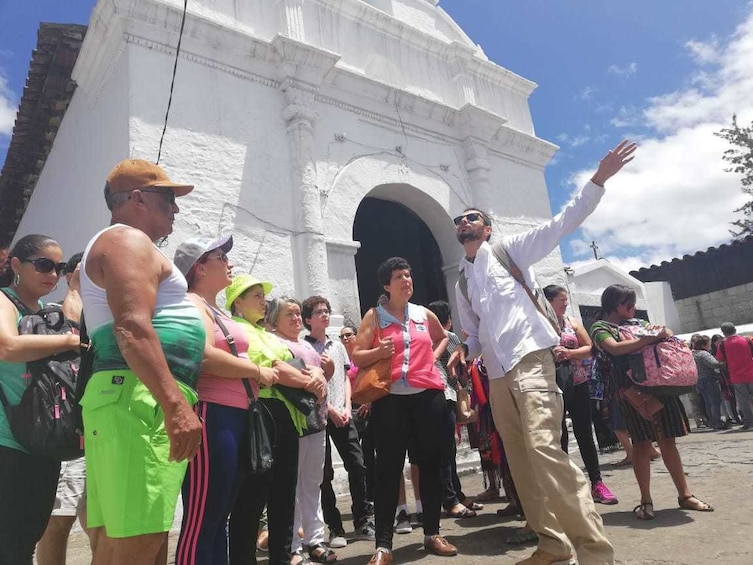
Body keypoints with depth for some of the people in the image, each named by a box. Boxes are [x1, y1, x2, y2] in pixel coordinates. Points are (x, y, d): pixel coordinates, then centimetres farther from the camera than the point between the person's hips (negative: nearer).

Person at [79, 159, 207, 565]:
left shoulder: (121, 243, 27)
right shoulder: (129, 240, -6)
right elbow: (132, 329, -21)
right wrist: (177, 405, -26)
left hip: (138, 398, 11)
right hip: (139, 398, -11)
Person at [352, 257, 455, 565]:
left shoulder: (425, 314, 12)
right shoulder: (374, 316, 2)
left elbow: (443, 338, 31)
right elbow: (356, 356, -3)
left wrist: (434, 356, 13)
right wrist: (379, 352, -22)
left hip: (428, 395, 3)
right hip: (390, 398, -3)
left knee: (430, 463, 9)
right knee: (388, 468, -2)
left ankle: (432, 534, 23)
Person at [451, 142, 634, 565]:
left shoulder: (509, 250, 7)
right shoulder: (462, 284, 22)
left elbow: (564, 223, -1)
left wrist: (599, 180, -11)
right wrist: (465, 350, 6)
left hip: (529, 360, -7)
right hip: (497, 375, 7)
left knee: (545, 449, -20)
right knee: (522, 461, 7)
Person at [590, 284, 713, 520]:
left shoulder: (637, 322, 19)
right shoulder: (600, 327, 1)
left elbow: (667, 333, 19)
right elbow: (615, 348, -16)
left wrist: (663, 331, -4)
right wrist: (649, 339, -18)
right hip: (631, 389, -5)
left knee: (667, 440, 8)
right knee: (642, 443, -3)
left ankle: (685, 494, 18)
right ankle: (646, 500, 6)